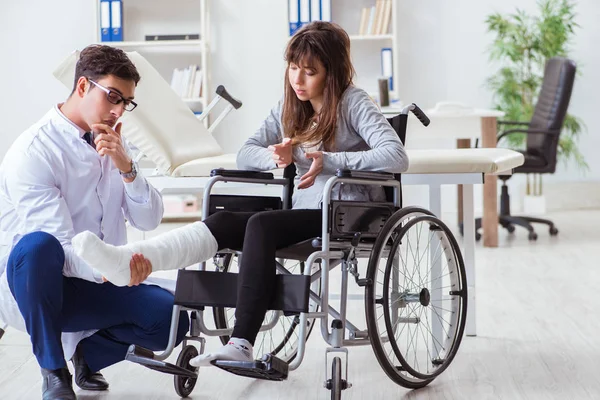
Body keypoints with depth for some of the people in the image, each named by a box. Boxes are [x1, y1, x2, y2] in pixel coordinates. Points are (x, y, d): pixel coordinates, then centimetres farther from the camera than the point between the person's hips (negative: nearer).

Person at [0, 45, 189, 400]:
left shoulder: (111, 142, 6)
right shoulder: (33, 151, -17)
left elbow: (148, 220, -1)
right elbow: (56, 249, -26)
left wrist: (126, 167, -19)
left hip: (95, 285, 6)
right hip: (30, 286, -6)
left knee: (170, 317, -18)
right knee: (36, 246, -39)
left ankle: (87, 353, 13)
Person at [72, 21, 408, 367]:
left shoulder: (354, 103, -5)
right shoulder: (289, 107, 14)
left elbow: (397, 157, -18)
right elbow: (245, 155, 12)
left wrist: (328, 160, -22)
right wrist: (275, 156, -11)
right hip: (305, 213, 6)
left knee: (261, 224, -33)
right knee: (226, 222, -22)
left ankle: (241, 344, -40)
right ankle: (130, 261, -42)